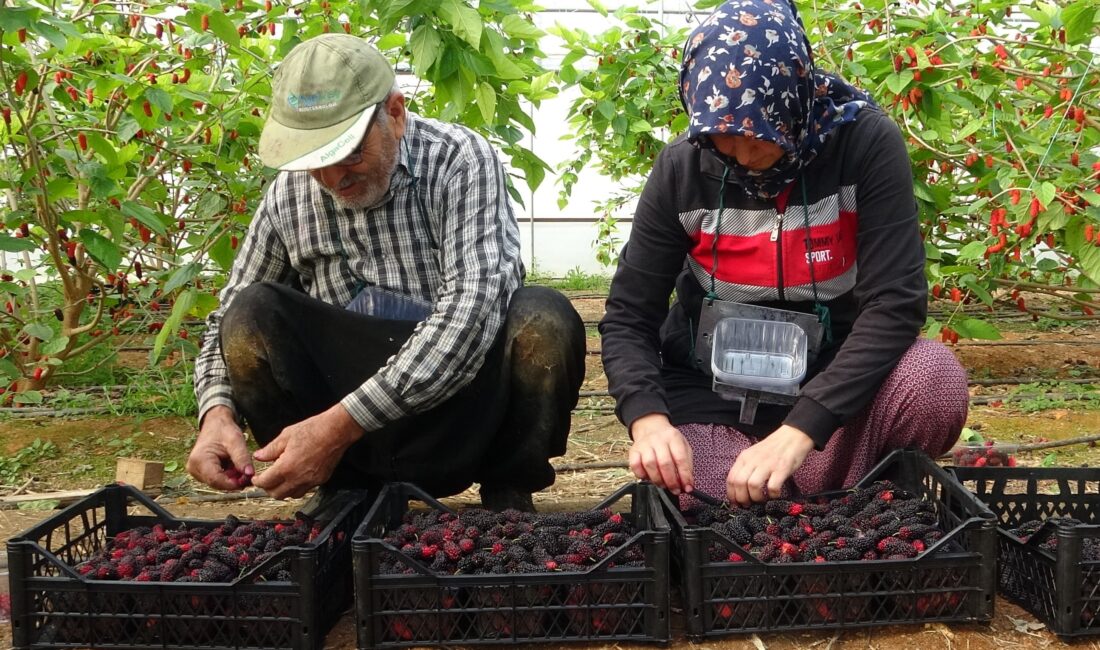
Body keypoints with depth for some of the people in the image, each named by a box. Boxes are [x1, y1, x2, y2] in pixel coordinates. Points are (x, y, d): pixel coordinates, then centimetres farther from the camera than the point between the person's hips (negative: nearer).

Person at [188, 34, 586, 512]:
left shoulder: (459, 161, -14)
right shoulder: (287, 194, -3)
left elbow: (471, 311, -28)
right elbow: (230, 320, 6)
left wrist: (341, 423, -33)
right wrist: (217, 411, -16)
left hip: (466, 404, -2)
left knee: (543, 319, -30)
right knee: (251, 312, -18)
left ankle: (507, 498, -6)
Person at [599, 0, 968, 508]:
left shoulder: (866, 143, -16)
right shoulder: (681, 168, -11)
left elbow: (895, 303, -23)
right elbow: (628, 317, -8)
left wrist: (799, 431, -34)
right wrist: (648, 418, -29)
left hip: (830, 380, 0)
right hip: (712, 392, 1)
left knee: (932, 377, -31)